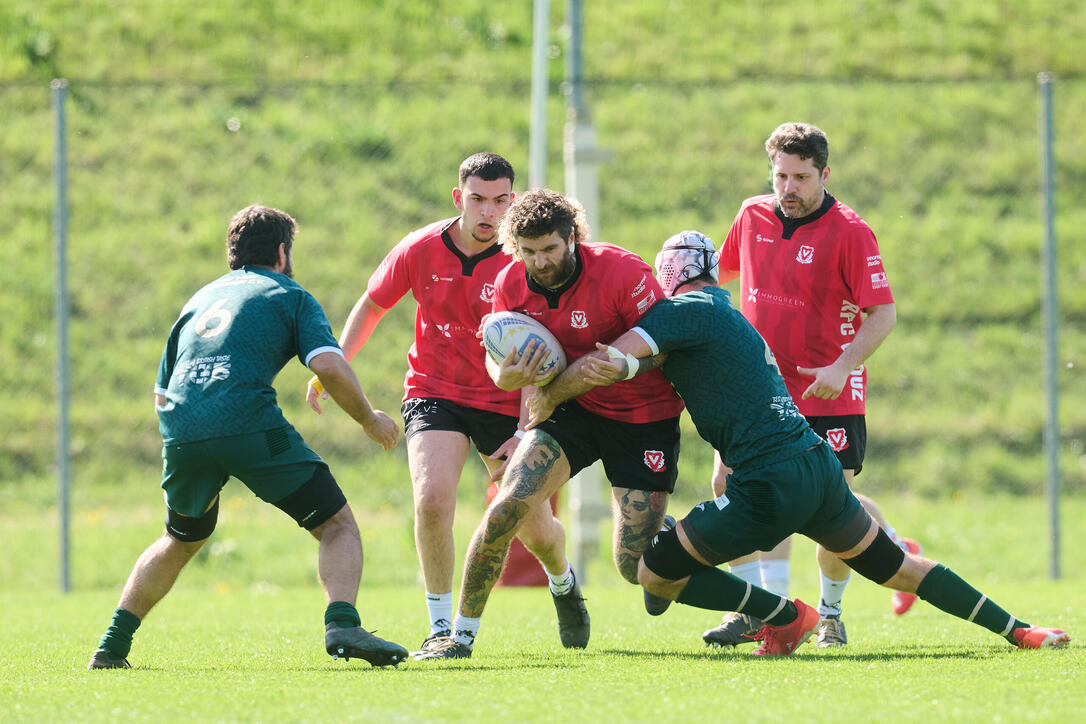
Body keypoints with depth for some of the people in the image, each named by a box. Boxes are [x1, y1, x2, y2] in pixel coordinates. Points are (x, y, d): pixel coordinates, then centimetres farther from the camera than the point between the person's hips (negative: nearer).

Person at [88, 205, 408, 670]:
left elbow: (161, 393, 29)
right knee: (337, 525, 4)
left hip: (180, 431, 5)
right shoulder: (290, 297, 15)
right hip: (250, 422, -5)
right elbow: (329, 366, -2)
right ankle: (342, 625, -20)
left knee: (181, 540, 30)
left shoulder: (200, 299, 30)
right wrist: (368, 419, 11)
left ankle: (111, 647, 26)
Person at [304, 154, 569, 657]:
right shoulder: (419, 250, -6)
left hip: (503, 403, 0)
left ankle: (562, 582, 42)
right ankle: (441, 626, -10)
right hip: (433, 393, 1)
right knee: (432, 499, -25)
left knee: (537, 531, 5)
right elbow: (371, 307, 12)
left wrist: (526, 430, -18)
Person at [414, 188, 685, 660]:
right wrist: (507, 377, -22)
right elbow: (499, 358, 2)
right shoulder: (512, 284, -8)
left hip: (643, 416, -3)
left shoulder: (622, 272, -22)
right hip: (570, 408, 4)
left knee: (636, 567, -8)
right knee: (507, 506, -19)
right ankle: (462, 635, -6)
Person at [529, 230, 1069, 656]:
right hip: (819, 464, 9)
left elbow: (601, 365, -13)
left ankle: (785, 616, 3)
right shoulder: (726, 312, 23)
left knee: (656, 574, 1)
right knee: (895, 567, 21)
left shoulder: (683, 310, -4)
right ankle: (1018, 632, 22)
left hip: (771, 486, -9)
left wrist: (544, 400, 2)